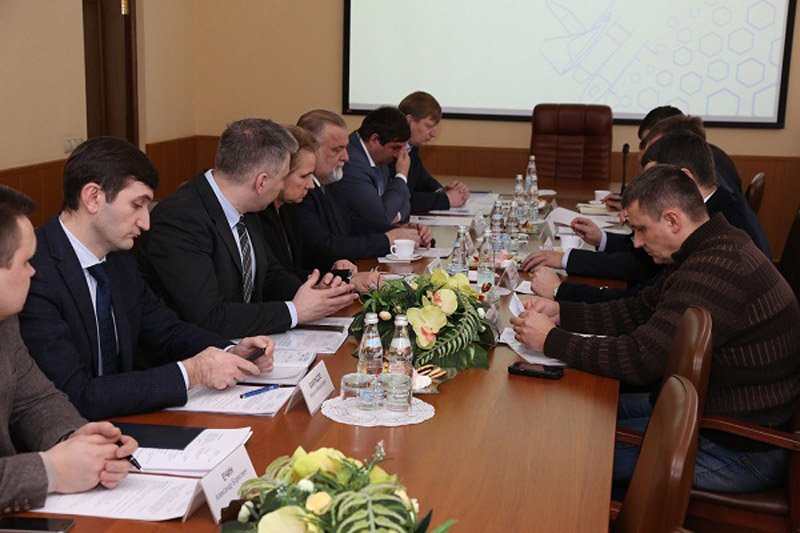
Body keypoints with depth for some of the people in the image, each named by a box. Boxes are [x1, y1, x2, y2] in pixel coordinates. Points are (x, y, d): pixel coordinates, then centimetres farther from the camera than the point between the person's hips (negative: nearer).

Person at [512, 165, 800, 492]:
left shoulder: (717, 271, -29)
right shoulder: (715, 252, 6)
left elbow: (641, 359, -31)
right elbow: (639, 311, 12)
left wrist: (550, 340, -22)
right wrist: (559, 312, 1)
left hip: (739, 451, -10)